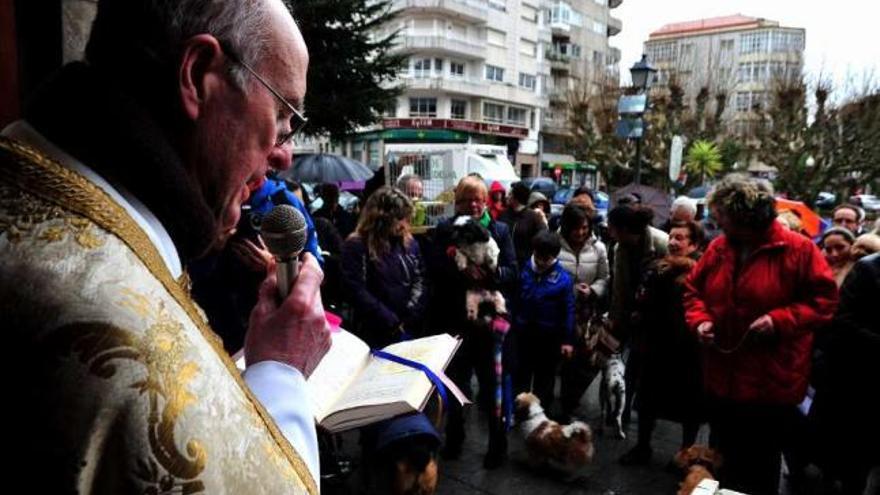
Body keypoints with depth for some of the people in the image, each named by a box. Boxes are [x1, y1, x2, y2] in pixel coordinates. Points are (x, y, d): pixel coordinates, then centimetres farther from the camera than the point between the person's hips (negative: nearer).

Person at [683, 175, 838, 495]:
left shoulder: (798, 249, -13)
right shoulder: (719, 248, 1)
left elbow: (823, 300, -11)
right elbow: (694, 289, 10)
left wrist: (780, 320, -24)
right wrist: (700, 320, -9)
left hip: (772, 384, -4)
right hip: (722, 379, 5)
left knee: (760, 469, 13)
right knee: (722, 459, 22)